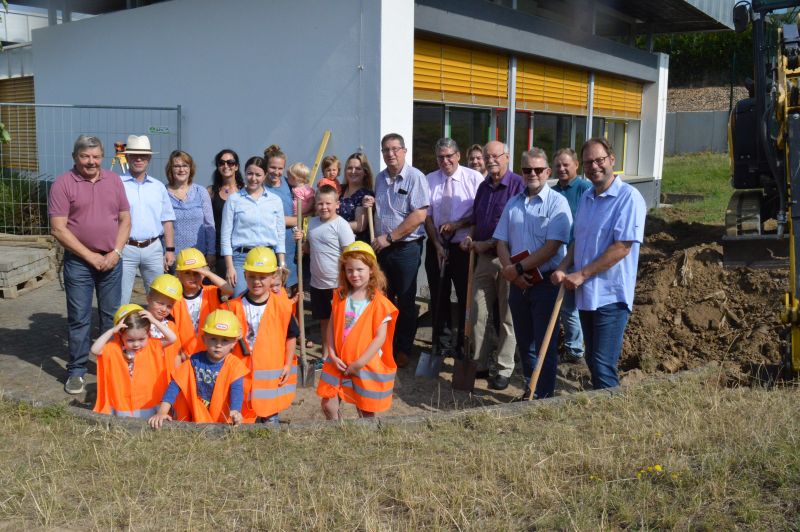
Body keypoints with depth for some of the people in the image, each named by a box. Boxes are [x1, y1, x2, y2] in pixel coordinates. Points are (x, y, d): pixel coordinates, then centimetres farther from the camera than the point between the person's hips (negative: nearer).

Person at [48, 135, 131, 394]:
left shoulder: (113, 180, 6)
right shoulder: (63, 183, -6)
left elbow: (125, 219, 8)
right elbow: (58, 229, -11)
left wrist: (116, 252, -6)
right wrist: (91, 257, -12)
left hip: (111, 261, 3)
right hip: (78, 263, -3)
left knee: (112, 316, 10)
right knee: (79, 318, 3)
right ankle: (76, 371, 14)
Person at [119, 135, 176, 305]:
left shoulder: (158, 187, 12)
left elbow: (167, 221, 13)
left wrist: (170, 250, 6)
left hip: (153, 248, 4)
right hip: (125, 248, -3)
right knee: (120, 300, 1)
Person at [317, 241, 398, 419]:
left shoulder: (378, 302, -14)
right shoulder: (340, 296, 0)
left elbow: (380, 337, -15)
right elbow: (331, 326, 3)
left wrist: (359, 363, -17)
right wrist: (332, 355, -7)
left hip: (366, 366, -4)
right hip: (339, 363, 4)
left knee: (366, 412, 10)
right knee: (328, 406, 8)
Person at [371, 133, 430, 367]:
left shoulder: (415, 177, -10)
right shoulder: (380, 179, 10)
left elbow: (419, 216, -18)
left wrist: (389, 238, -17)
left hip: (406, 247, -6)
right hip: (381, 248, 6)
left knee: (406, 301, 4)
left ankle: (403, 350, 16)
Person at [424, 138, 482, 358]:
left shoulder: (474, 178, -5)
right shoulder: (429, 180, 3)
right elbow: (427, 216, 2)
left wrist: (457, 224, -17)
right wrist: (437, 245, -5)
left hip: (464, 246, -2)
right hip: (437, 246, 3)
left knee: (466, 296, 3)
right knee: (438, 295, 10)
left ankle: (464, 343, 17)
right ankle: (440, 342, 23)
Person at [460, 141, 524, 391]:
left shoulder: (518, 185, -10)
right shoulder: (483, 187, 14)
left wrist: (487, 244, -14)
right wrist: (470, 238, 3)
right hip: (484, 258, 7)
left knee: (507, 316, 3)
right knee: (478, 314, 9)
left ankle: (504, 369, 13)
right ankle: (480, 364, 20)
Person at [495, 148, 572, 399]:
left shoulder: (556, 202, -8)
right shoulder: (513, 203, 10)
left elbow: (552, 247, -16)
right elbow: (501, 242, 8)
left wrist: (518, 268, -15)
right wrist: (509, 271, -9)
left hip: (546, 282, -5)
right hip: (518, 283, 5)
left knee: (545, 344, 2)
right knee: (524, 341, 15)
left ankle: (544, 396, 14)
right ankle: (530, 390, 29)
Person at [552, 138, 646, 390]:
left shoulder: (629, 197, -13)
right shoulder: (586, 197, 12)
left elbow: (622, 247, -19)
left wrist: (581, 275, -17)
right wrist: (563, 268, 1)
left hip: (610, 296, -8)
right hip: (585, 294, 8)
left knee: (603, 368, -6)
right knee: (593, 362, 16)